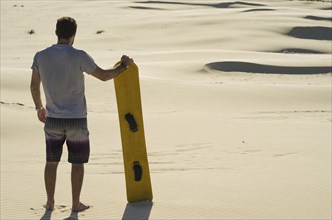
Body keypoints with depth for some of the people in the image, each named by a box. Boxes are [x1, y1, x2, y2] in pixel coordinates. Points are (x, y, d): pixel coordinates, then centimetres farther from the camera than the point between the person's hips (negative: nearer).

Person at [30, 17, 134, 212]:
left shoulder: (41, 56, -3)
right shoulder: (79, 56, -14)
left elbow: (34, 86, 7)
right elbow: (104, 75, -6)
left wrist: (39, 107, 24)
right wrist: (124, 65, 10)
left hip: (53, 118, 3)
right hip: (76, 119, -3)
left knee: (52, 161, 14)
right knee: (77, 162, 9)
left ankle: (50, 202, 20)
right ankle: (76, 203, 14)